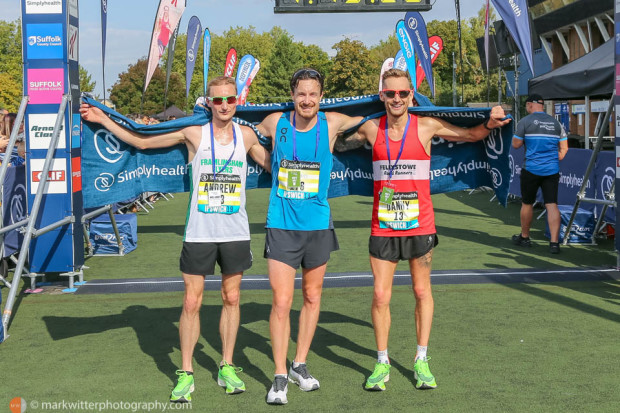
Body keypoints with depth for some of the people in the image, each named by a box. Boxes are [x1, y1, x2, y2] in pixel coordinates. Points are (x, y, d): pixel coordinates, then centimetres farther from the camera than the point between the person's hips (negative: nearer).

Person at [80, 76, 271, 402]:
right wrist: (102, 119, 4)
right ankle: (186, 374, 11)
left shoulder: (246, 136, 4)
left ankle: (227, 368, 23)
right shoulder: (193, 134, -1)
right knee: (191, 302, 0)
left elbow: (273, 165, 19)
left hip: (235, 233, 2)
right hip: (199, 232, -2)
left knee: (231, 299, 9)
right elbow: (142, 142, 5)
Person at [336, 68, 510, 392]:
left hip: (419, 225, -1)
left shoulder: (426, 127, -4)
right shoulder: (371, 129, 1)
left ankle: (421, 361, 22)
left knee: (422, 292, 9)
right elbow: (336, 143, 18)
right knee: (380, 296, 1)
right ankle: (382, 363, 16)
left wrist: (490, 123, -11)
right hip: (382, 227, 1)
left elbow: (470, 134, 8)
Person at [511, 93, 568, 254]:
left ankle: (524, 238, 26)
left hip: (531, 169, -3)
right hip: (552, 170, 3)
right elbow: (564, 148, 11)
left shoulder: (525, 122, -4)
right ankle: (554, 242, -8)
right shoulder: (555, 122, 10)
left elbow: (516, 144, -2)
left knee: (527, 204, 12)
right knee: (552, 205, -1)